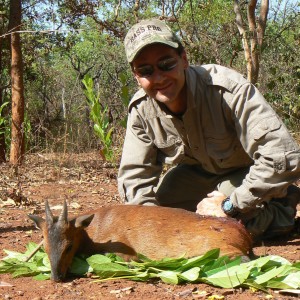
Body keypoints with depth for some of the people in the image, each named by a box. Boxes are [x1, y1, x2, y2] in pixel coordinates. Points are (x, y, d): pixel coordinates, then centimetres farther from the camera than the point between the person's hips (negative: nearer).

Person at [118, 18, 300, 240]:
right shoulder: (141, 109, -18)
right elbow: (134, 175, -8)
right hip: (199, 172, 6)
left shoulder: (229, 89, -36)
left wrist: (230, 205, -33)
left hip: (249, 172, -5)